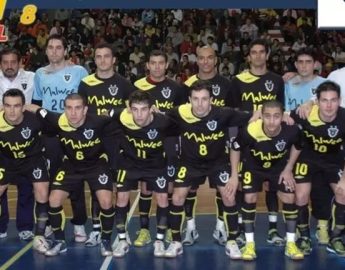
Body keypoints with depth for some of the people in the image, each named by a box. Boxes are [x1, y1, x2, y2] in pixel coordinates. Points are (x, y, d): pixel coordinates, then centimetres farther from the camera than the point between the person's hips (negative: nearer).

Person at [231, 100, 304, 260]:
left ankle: (290, 244, 9)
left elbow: (297, 147, -6)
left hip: (279, 167, 2)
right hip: (253, 167, -2)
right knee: (249, 198, -13)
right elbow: (235, 148, -17)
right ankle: (249, 243, 2)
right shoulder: (250, 131, -39)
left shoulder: (292, 131, -32)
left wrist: (288, 170, -8)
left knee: (289, 198, -6)